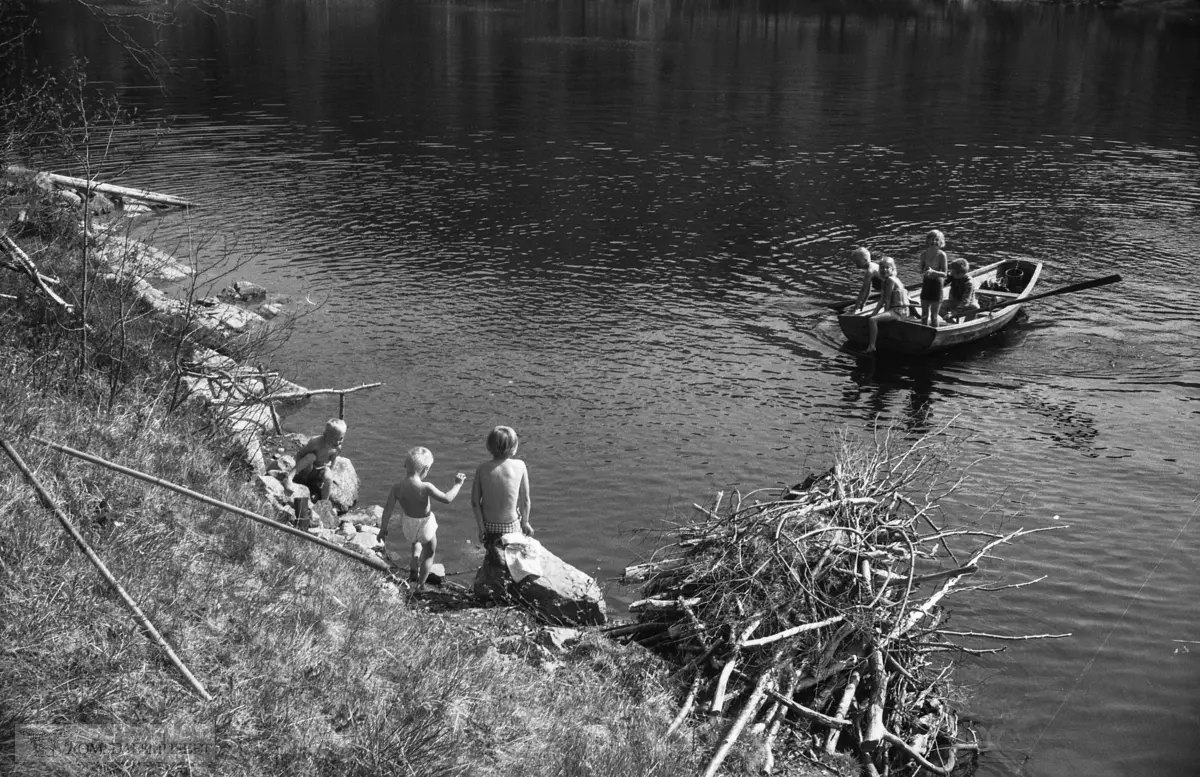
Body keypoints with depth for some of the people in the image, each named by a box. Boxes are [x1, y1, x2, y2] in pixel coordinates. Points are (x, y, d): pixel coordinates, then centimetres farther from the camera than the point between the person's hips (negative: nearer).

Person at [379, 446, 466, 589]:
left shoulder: (397, 488, -17)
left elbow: (388, 509, -11)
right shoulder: (425, 488, -30)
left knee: (415, 545, 39)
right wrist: (457, 484, -12)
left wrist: (383, 528, 2)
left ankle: (413, 569, 34)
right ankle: (420, 586, 28)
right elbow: (447, 499, -27)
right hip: (425, 524, -4)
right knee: (429, 554, 22)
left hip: (407, 525, 4)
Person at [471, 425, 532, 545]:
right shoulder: (520, 466, -11)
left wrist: (481, 527, 0)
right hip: (512, 525, -1)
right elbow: (525, 499, -5)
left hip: (489, 526, 1)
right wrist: (525, 522, 8)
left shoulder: (483, 469, -9)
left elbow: (475, 502, -9)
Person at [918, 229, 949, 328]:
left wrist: (933, 272, -28)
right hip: (926, 283, 4)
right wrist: (924, 272, -17)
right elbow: (921, 270, 6)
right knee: (924, 314, 9)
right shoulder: (924, 254, 0)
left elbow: (944, 274, -12)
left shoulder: (941, 255, -11)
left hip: (937, 284, -4)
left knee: (933, 315, 0)